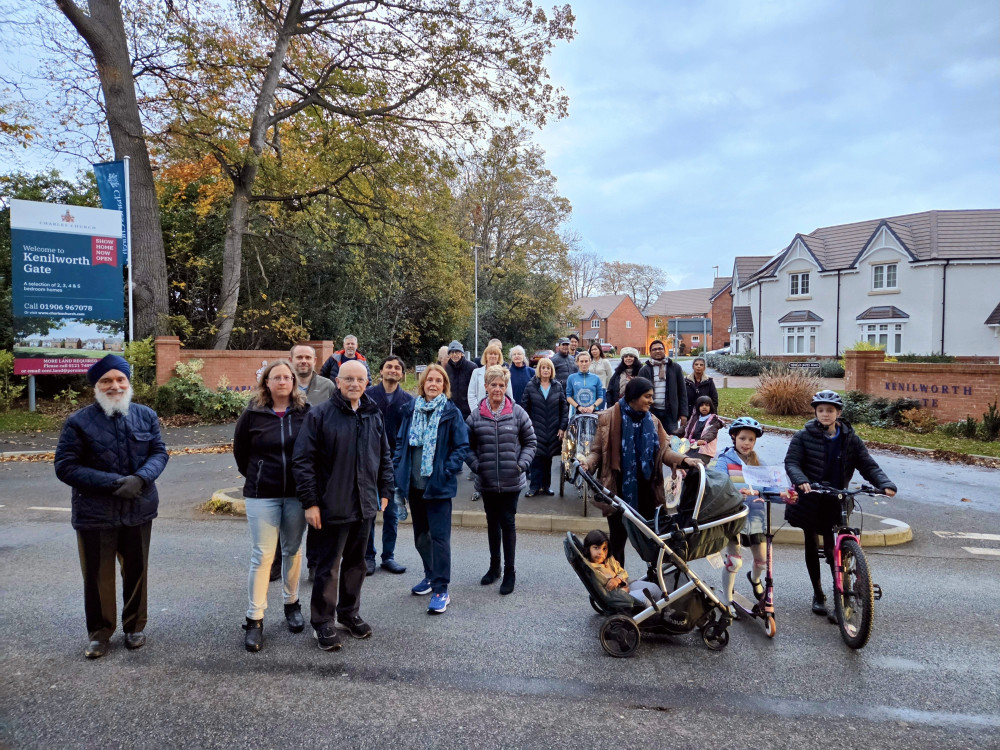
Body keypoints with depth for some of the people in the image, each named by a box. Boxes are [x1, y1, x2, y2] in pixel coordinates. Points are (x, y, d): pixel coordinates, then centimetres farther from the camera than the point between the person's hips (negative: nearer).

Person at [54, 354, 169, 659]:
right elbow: (65, 466, -10)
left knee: (136, 571, 15)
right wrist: (112, 482, -20)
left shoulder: (145, 415, 0)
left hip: (139, 511, 2)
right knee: (98, 576, 9)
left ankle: (134, 626, 34)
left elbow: (159, 452, 0)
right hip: (95, 515, -2)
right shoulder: (79, 422, -8)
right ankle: (99, 632, 30)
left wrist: (140, 479, -20)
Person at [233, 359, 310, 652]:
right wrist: (255, 476, 11)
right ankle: (255, 619, 11)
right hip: (262, 495, -1)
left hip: (297, 493, 1)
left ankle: (292, 604, 32)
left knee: (293, 551, 13)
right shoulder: (252, 414, -4)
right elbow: (240, 451, 9)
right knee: (262, 555, 0)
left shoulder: (306, 412, -3)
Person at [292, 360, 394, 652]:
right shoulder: (320, 415, -10)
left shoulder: (374, 416, 7)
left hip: (365, 506, 5)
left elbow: (384, 457, 16)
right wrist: (310, 502, -13)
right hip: (332, 507, -5)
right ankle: (322, 622, 21)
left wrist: (385, 492, 12)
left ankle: (349, 613, 34)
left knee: (356, 563, 17)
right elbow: (303, 460, -11)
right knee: (329, 567, 4)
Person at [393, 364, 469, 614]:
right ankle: (431, 575, 36)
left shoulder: (451, 413, -6)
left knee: (439, 536, -3)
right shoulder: (411, 409, 6)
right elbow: (401, 441, 12)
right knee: (420, 534, 17)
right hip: (413, 482, 5)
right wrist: (399, 468, 3)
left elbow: (462, 446, -6)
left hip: (438, 485, -5)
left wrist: (447, 471, -14)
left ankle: (441, 590, 4)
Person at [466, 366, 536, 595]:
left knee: (507, 523, 3)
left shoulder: (517, 413, -4)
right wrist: (475, 465, -8)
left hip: (511, 481, -2)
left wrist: (523, 464, -8)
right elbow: (467, 446, 6)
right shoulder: (476, 416, -2)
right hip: (487, 482, 2)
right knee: (492, 523, 17)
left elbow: (530, 442, 4)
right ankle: (494, 566, 34)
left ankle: (509, 572, 17)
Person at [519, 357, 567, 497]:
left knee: (548, 458, 8)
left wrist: (562, 427, 0)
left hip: (552, 430, 2)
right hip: (536, 428, -2)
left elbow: (564, 408, 6)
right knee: (536, 457, -6)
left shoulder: (558, 386, 6)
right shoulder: (531, 386, 1)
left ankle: (545, 486, 18)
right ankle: (534, 486, 1)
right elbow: (524, 407, 2)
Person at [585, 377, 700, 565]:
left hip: (645, 490, 4)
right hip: (618, 489, -4)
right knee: (618, 538, 8)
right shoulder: (608, 418, -9)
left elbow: (662, 450, 1)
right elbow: (598, 451, -7)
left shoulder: (652, 421, 5)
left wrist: (683, 460, -16)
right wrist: (588, 464, -27)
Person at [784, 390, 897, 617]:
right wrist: (801, 481, -33)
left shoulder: (850, 439, 3)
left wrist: (885, 484, -20)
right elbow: (791, 462, -13)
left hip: (835, 502, 1)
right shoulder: (803, 436, -4)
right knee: (812, 546, 9)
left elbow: (868, 465, -1)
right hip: (809, 500, 0)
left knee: (833, 548, -6)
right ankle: (818, 594, 23)